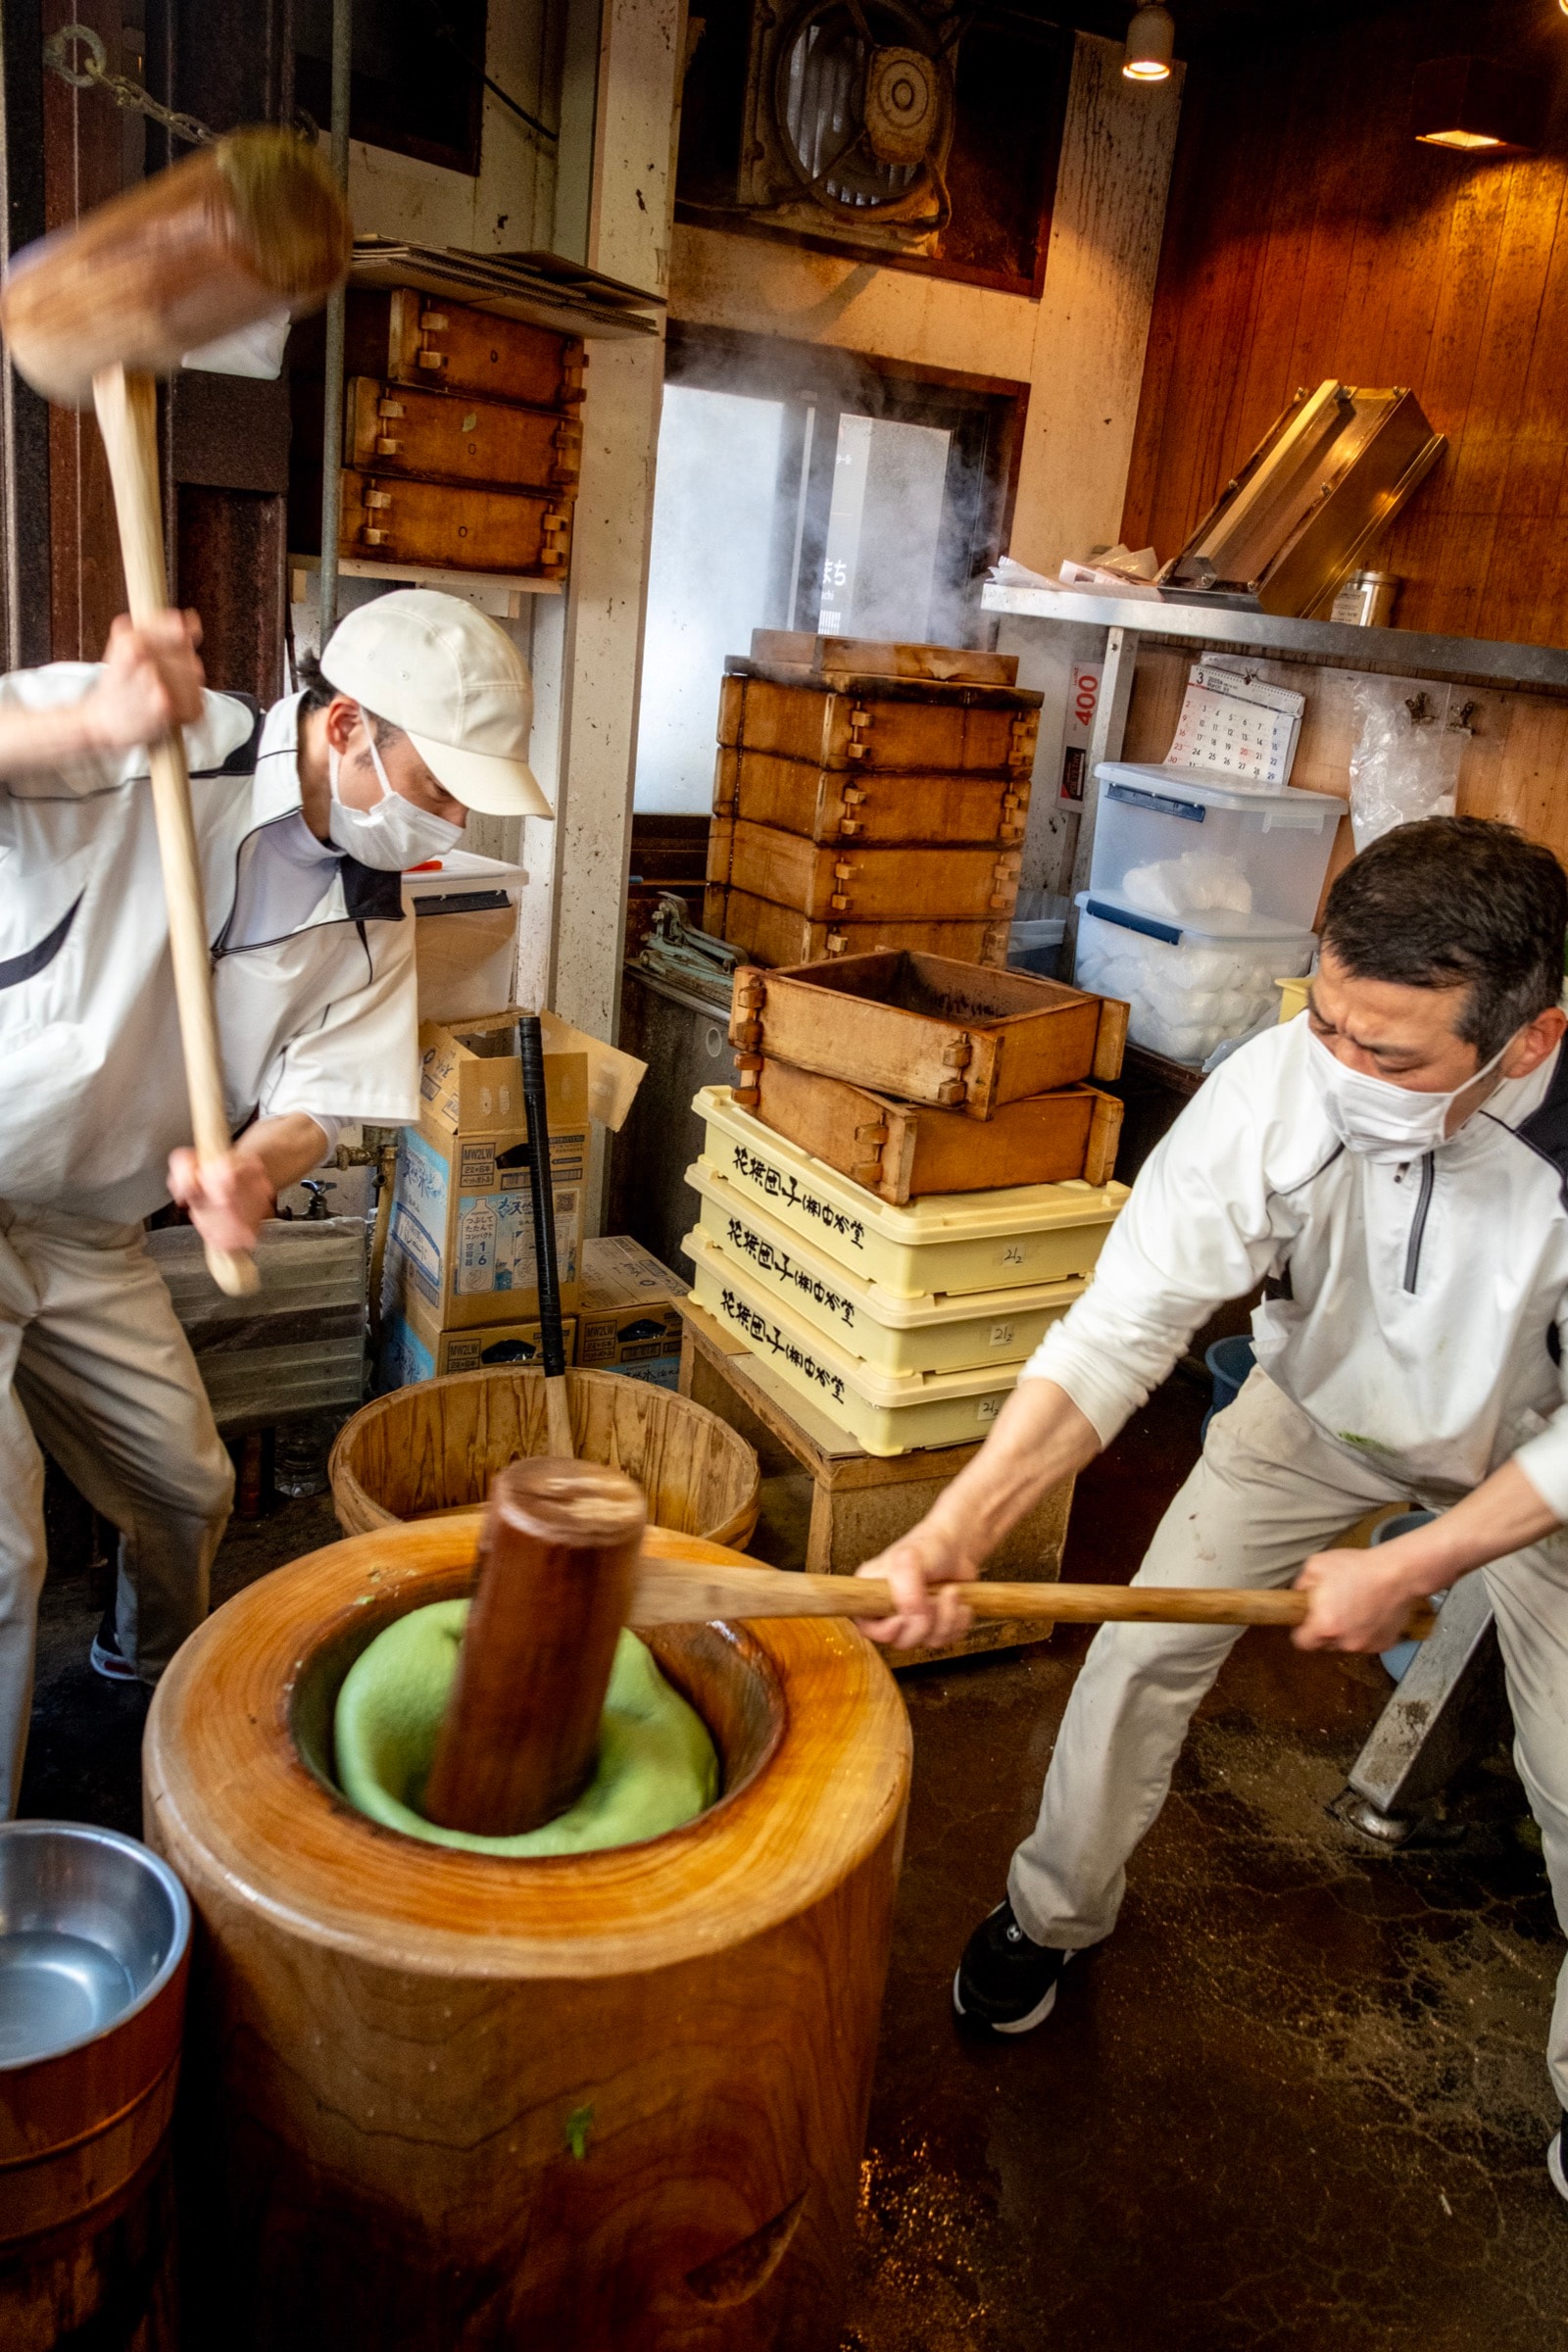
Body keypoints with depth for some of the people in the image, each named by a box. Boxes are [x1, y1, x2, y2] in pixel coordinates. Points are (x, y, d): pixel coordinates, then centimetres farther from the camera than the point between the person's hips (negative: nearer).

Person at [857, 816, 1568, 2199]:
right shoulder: (1279, 1089, -36)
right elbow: (1123, 1325, -35)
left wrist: (1413, 1568, -25)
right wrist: (957, 1529, -46)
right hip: (1323, 1401, 1)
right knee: (1143, 1647, -2)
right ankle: (1057, 1913, 26)